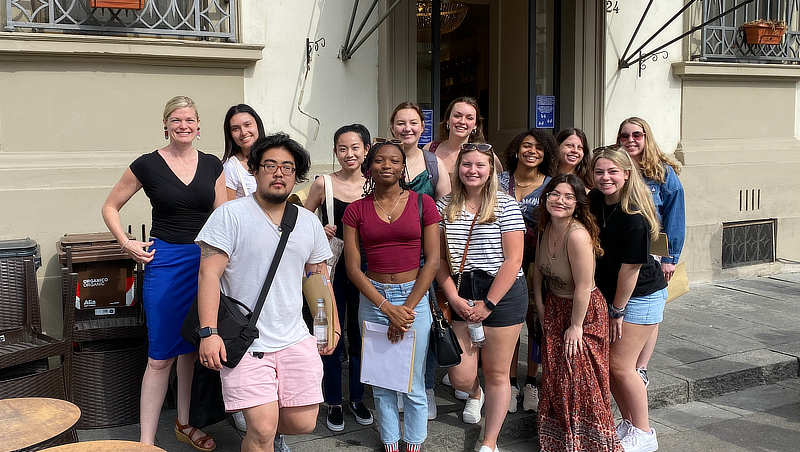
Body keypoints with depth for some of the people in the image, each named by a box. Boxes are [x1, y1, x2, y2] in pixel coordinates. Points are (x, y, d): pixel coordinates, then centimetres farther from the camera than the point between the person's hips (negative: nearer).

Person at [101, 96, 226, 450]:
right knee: (161, 356, -4)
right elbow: (110, 206, 7)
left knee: (193, 347, 13)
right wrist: (126, 243, -4)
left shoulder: (212, 165, 6)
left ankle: (184, 423, 28)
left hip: (205, 261, 4)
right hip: (164, 262, -3)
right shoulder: (148, 165, -2)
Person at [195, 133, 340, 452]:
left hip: (295, 340, 5)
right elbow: (209, 274, -12)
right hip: (244, 342, -5)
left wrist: (333, 326, 17)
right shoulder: (230, 215, -6)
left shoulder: (309, 222, 10)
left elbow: (319, 277, 19)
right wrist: (208, 332, -20)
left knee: (303, 423, 6)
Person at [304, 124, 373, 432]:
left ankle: (358, 398, 28)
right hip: (331, 266, -2)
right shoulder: (323, 184, -4)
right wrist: (321, 231, -13)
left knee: (360, 333, 11)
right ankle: (334, 403, 20)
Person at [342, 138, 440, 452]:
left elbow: (433, 261, -3)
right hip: (373, 299, 1)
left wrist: (407, 308, -8)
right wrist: (387, 308, -10)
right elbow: (352, 267, -1)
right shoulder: (357, 210, 3)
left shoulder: (422, 203, 0)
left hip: (414, 297, -1)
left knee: (413, 385, 3)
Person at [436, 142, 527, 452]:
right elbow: (439, 258, 5)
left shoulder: (506, 206, -5)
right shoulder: (445, 207, 5)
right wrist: (454, 298, -8)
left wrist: (488, 304, -13)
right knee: (460, 377, 2)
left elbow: (513, 259, -10)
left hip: (503, 294, -3)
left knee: (496, 374, 4)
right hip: (461, 296, 3)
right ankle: (475, 394, 40)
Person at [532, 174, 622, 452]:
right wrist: (539, 302, 7)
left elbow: (583, 287, -26)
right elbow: (538, 265, 11)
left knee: (581, 382, 1)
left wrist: (576, 326, -19)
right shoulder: (548, 226, -5)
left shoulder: (578, 235, -30)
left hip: (584, 311, -8)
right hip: (555, 308, 8)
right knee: (555, 375, 17)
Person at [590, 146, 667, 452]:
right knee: (606, 362, 9)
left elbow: (630, 266, -20)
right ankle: (628, 423, 28)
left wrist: (618, 310, -12)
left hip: (640, 295, -7)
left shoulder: (634, 215, -25)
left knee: (620, 365, -5)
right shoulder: (595, 200, -2)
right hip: (608, 292, 7)